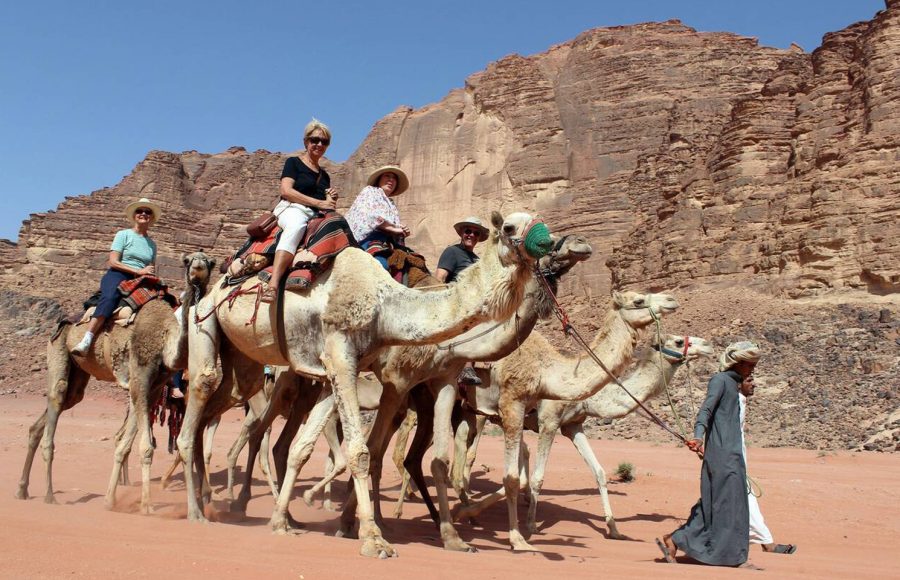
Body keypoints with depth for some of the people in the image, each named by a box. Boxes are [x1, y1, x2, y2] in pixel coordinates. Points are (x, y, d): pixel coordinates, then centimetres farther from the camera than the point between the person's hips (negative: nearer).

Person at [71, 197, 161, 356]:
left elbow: (152, 271, 23)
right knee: (110, 297, -38)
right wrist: (139, 271, -9)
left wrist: (150, 275, -2)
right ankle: (86, 340, -47)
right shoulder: (124, 234, 10)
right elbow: (113, 262, -1)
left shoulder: (152, 244, 23)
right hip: (118, 276, -4)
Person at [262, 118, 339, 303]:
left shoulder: (325, 175, 27)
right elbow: (285, 191, -4)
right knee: (297, 224, -42)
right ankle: (273, 283, -58)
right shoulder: (294, 162, 11)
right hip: (291, 209, -6)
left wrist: (331, 201, 5)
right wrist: (320, 203, -8)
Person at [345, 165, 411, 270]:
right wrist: (394, 228, -6)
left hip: (387, 243, 7)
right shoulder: (370, 191, 15)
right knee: (381, 265, -34)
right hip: (370, 236, -7)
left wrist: (402, 232, 4)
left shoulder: (391, 205, 33)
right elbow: (370, 215, -4)